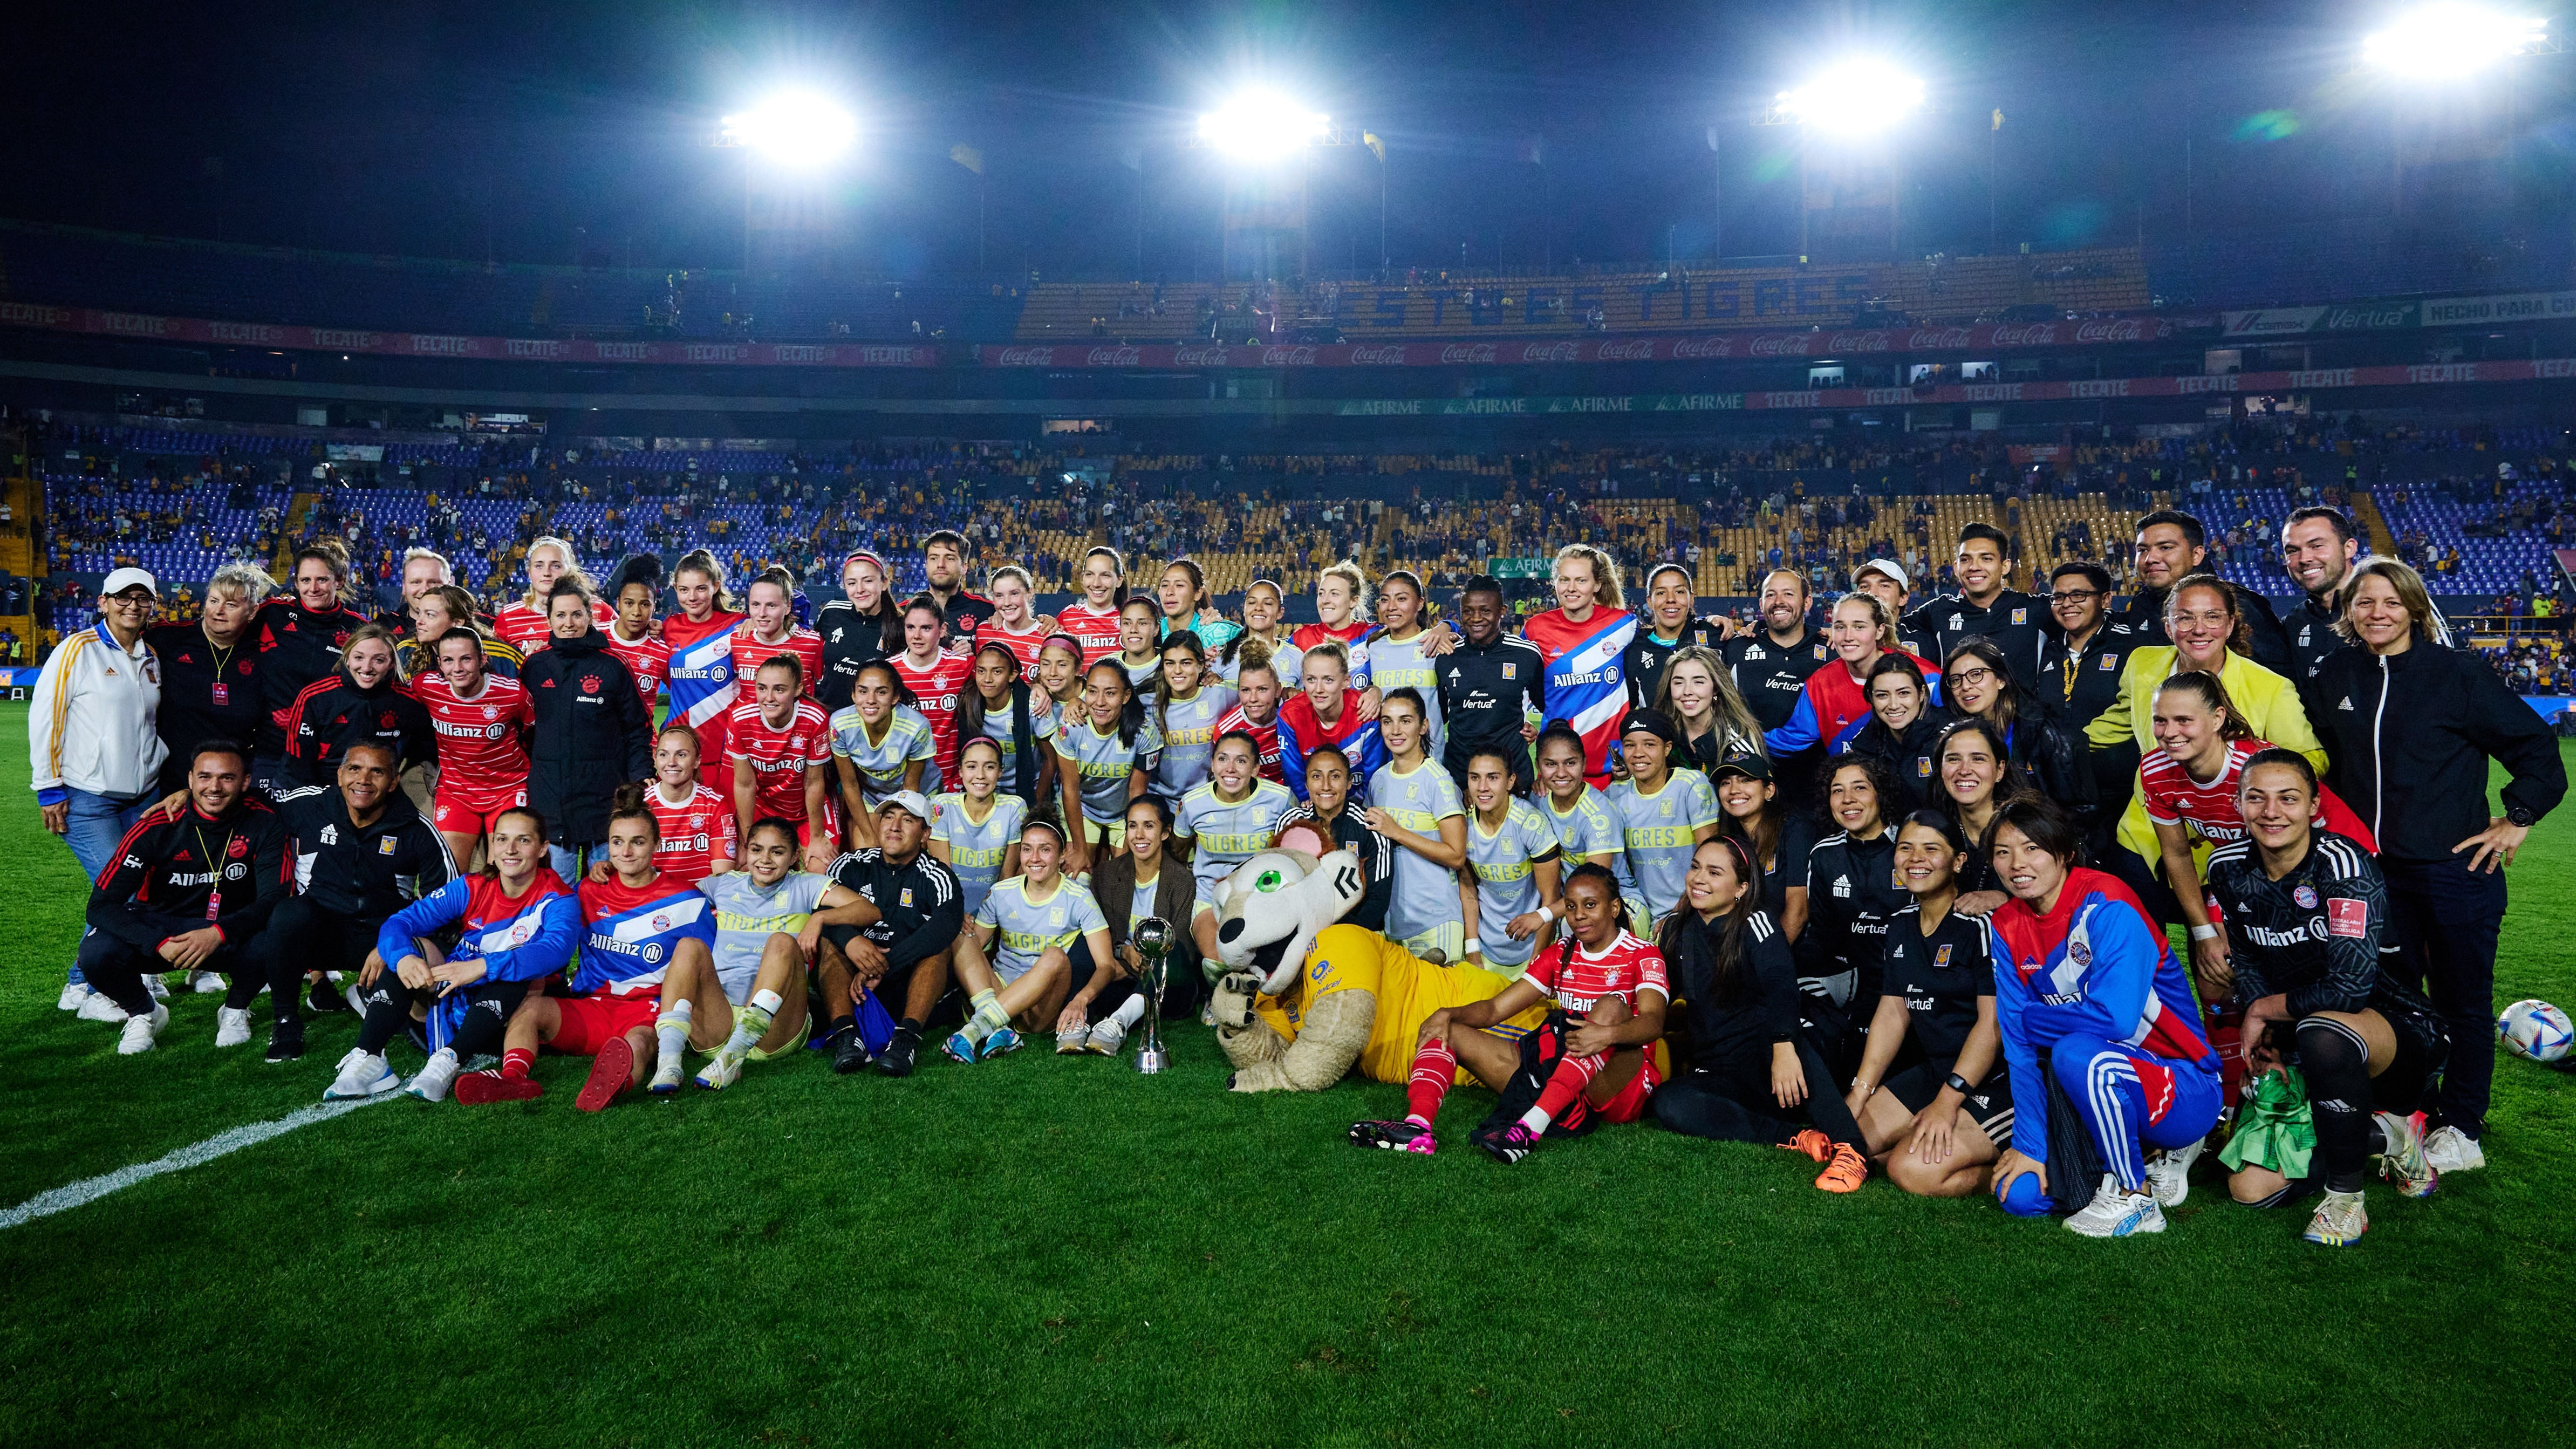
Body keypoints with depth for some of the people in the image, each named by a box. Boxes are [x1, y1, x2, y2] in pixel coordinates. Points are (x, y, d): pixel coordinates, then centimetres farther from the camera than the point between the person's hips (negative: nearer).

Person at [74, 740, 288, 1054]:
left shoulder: (264, 824, -14)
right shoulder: (157, 826, -16)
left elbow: (277, 898, -19)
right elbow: (101, 906, -19)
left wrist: (218, 934, -36)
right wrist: (160, 944, -34)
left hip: (231, 934, 0)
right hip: (159, 929, 0)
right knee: (96, 953, -29)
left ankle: (236, 1010, 0)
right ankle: (144, 1014, 4)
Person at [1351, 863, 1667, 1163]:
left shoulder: (1643, 956, 0)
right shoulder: (1560, 955, 16)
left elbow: (1653, 1022, -20)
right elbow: (1495, 1009, 10)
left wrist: (1608, 1034, -41)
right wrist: (1448, 1014, -10)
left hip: (1615, 1084, -5)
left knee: (1611, 1007, -35)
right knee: (1443, 1030, -4)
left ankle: (1531, 1127, -46)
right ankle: (1417, 1126, -35)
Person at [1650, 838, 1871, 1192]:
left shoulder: (1755, 923, -6)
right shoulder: (1675, 930, 10)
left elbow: (1781, 983, -25)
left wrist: (1783, 1047, -42)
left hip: (1768, 1065, -3)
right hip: (1719, 1077, 4)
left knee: (1767, 1017, -36)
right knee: (1669, 1103, -28)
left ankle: (1850, 1147, -40)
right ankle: (1797, 1138, -28)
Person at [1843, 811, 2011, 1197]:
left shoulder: (1980, 924, -14)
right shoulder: (1901, 925, 10)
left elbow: (1992, 1025, -17)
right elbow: (1893, 1012, 11)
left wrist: (1947, 1101, -22)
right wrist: (1858, 1093, 4)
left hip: (1997, 1082, -9)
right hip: (1933, 1071, 9)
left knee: (1914, 1170, -24)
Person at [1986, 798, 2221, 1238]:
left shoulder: (2106, 905, -20)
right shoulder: (2007, 928, -1)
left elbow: (2115, 1019, -30)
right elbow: (2019, 1046, -5)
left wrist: (2030, 1017, -13)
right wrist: (2030, 1146, -10)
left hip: (2183, 1091, -7)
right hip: (2099, 1088, 7)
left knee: (2076, 1053, -36)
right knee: (2020, 1195, -8)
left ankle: (2135, 1197, -13)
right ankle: (2148, 1156, 16)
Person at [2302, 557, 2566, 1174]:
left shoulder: (2458, 672, -6)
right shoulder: (2333, 678, 6)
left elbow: (2537, 747, -1)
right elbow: (2326, 763, 19)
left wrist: (2517, 819, -5)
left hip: (2456, 869, -4)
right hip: (2373, 870, 4)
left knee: (2462, 1001, 6)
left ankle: (2461, 1129, 18)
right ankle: (2410, 1114, 25)